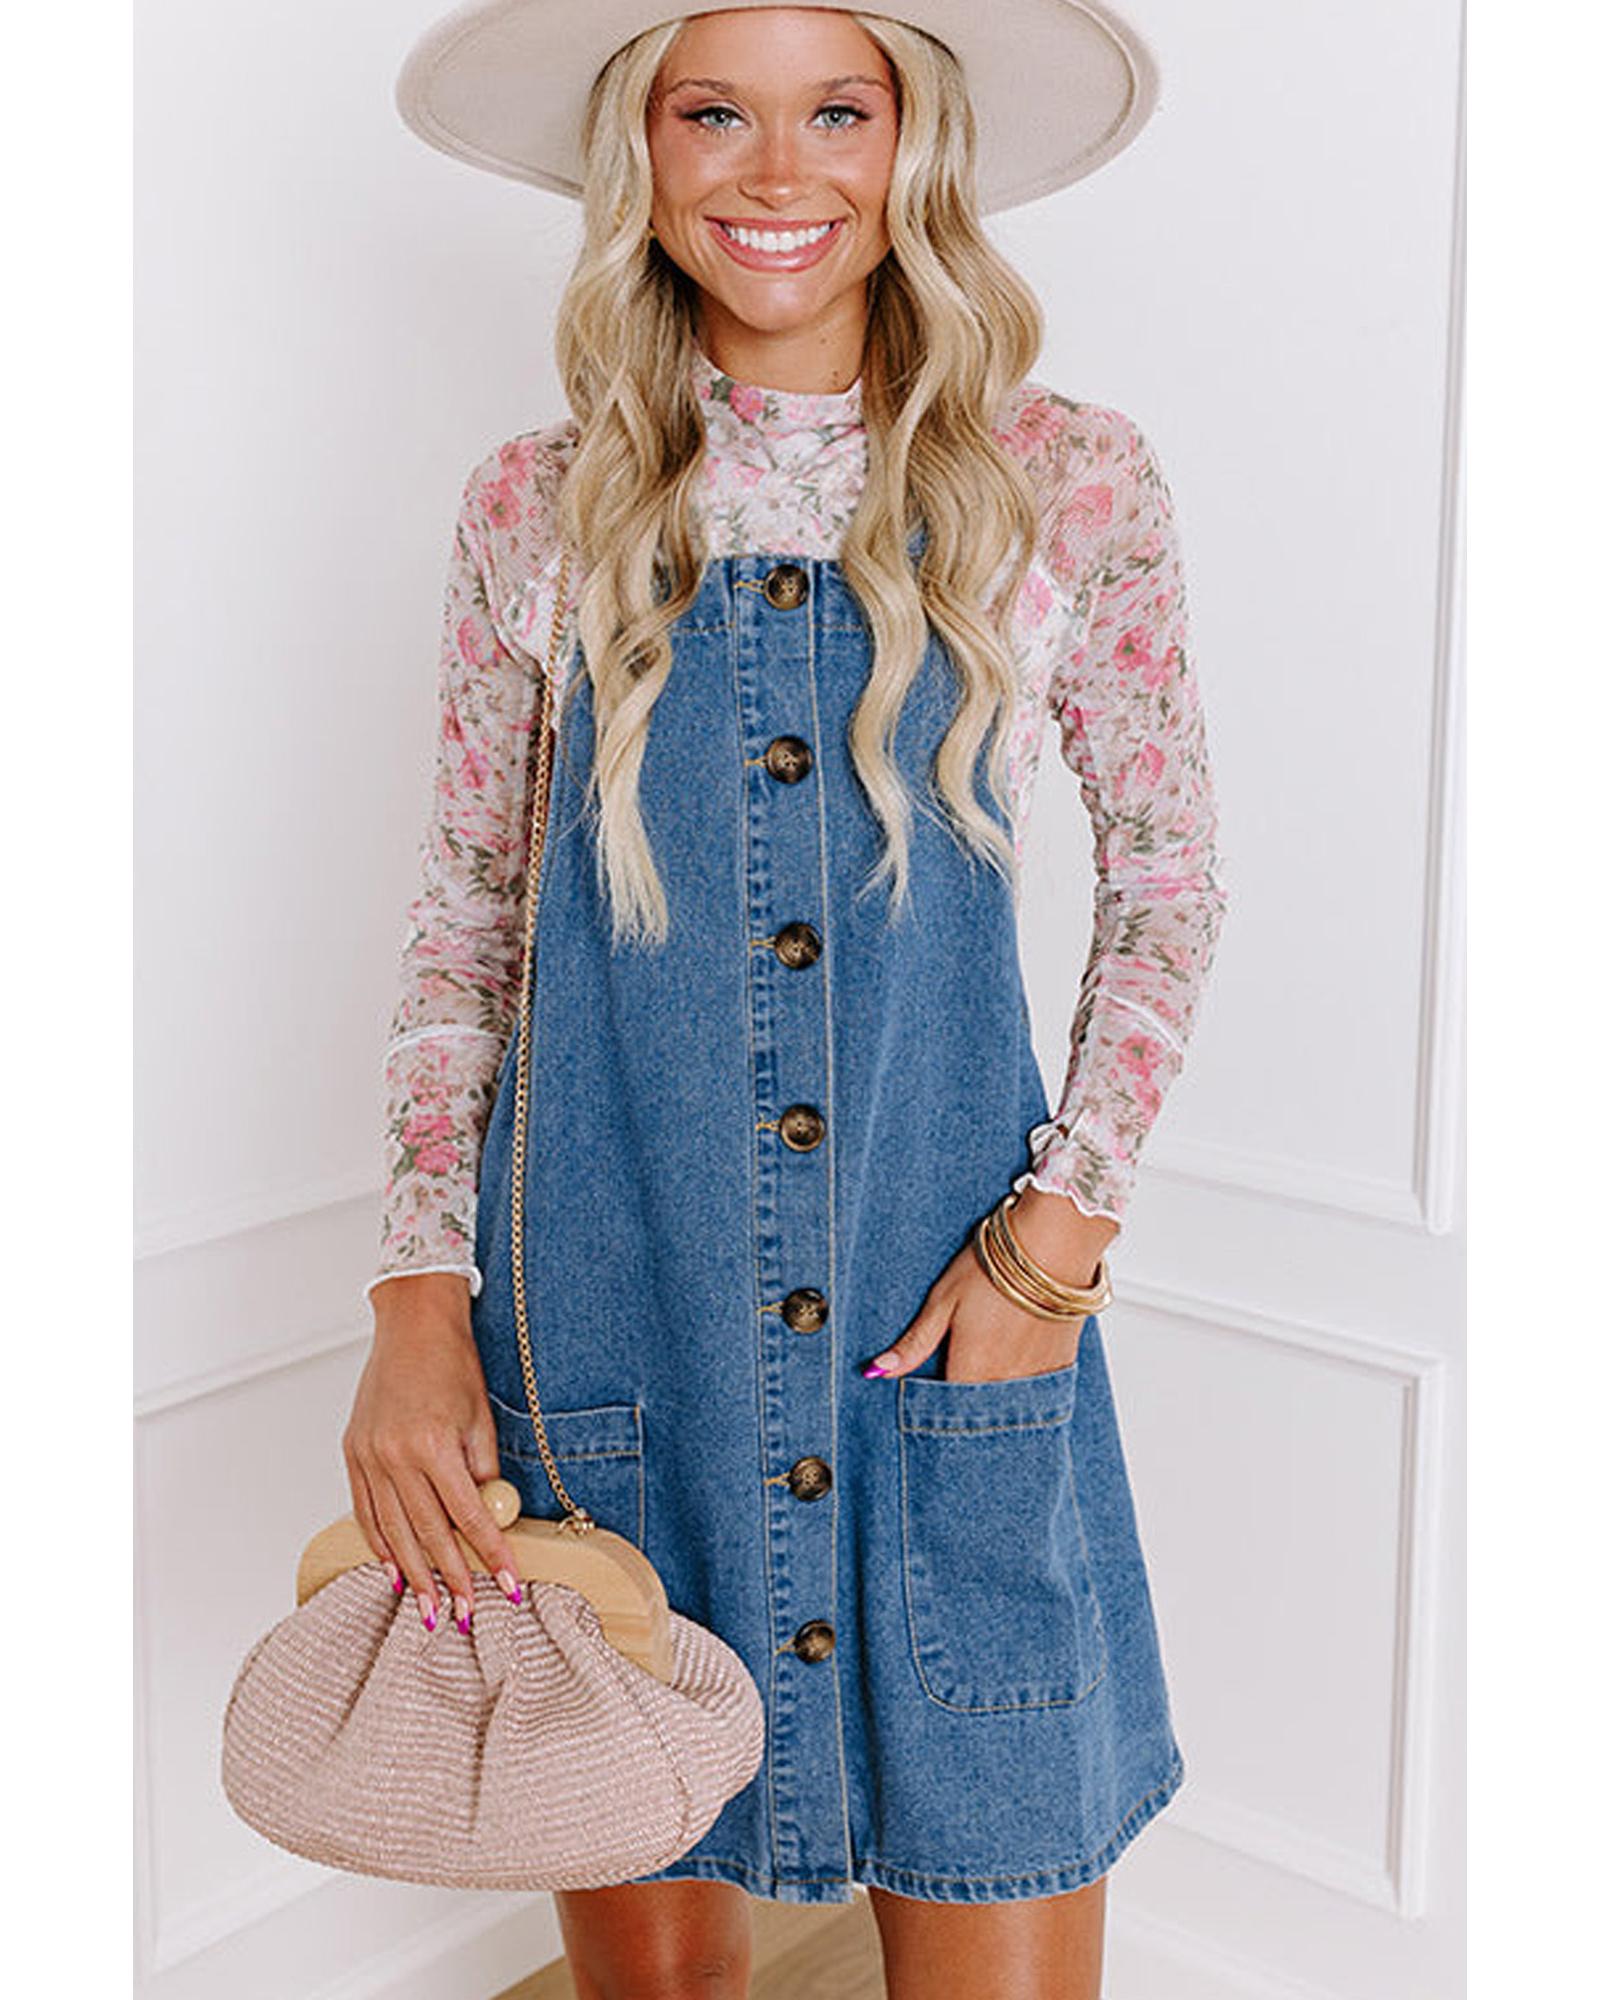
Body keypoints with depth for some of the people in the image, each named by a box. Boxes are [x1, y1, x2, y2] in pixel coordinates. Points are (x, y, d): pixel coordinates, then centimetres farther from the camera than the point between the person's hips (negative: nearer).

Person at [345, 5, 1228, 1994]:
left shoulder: (1072, 486, -1)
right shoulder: (538, 511, 2)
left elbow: (1167, 881, 6)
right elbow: (460, 919, 7)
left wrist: (1057, 1226, -5)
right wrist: (419, 1301, -3)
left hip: (957, 1327, 0)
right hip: (610, 1330, 1)